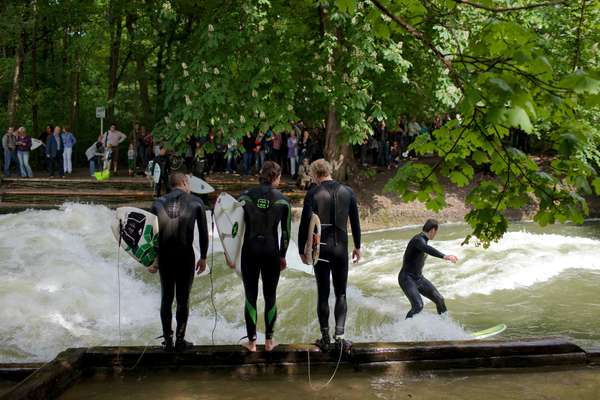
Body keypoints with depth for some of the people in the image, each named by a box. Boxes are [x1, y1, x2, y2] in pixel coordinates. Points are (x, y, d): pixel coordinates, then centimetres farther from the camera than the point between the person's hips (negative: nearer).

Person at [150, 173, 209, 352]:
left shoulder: (158, 203, 5)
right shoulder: (196, 202, 0)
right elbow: (203, 232, -1)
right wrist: (203, 257, 7)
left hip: (164, 255, 2)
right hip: (186, 255, -2)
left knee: (166, 298, 11)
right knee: (183, 299, 6)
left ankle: (167, 341, 14)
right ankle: (180, 340, 9)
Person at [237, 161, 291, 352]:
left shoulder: (246, 196, -3)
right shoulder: (282, 200, -4)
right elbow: (286, 231, 0)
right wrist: (283, 255, 11)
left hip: (250, 250, 0)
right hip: (271, 250, 0)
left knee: (250, 296, 8)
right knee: (270, 296, 11)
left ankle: (251, 341, 12)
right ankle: (269, 340, 17)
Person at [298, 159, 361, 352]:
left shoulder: (313, 194, -7)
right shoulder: (347, 191, 3)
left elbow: (305, 224, -8)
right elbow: (355, 221, 9)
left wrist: (302, 250, 3)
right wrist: (357, 246, 18)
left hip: (320, 249, -2)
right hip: (341, 248, 2)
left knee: (323, 294, 6)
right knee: (340, 294, 9)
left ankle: (325, 338, 10)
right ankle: (339, 335, -3)